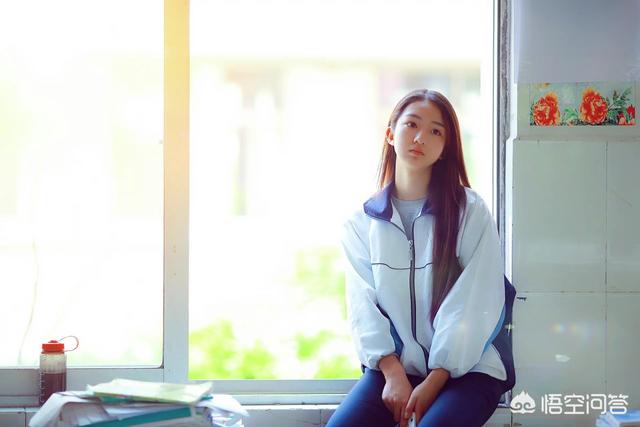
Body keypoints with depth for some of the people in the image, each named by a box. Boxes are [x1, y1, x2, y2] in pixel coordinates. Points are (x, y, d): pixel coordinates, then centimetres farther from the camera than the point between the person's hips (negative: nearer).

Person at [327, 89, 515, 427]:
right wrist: (393, 373, -14)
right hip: (395, 365, 3)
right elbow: (363, 304, 0)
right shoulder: (362, 221, 7)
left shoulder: (470, 212, -2)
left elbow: (476, 306, -8)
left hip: (467, 366, -2)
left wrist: (434, 381, -15)